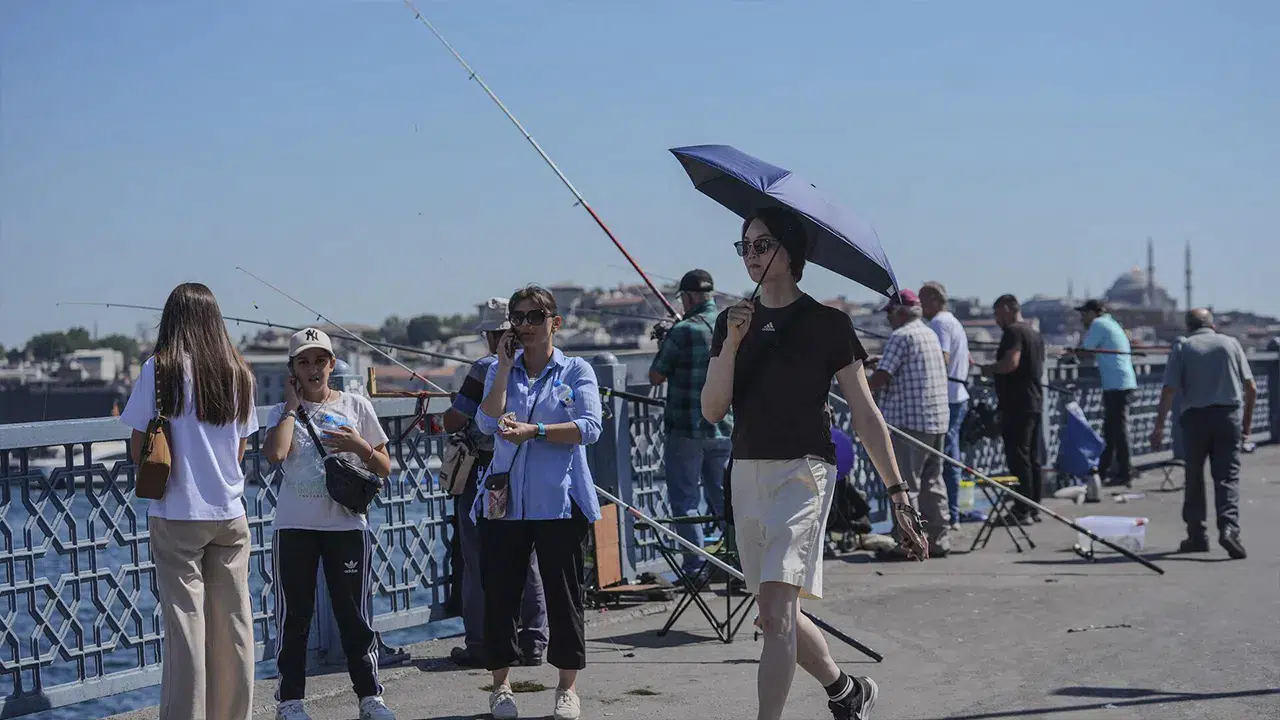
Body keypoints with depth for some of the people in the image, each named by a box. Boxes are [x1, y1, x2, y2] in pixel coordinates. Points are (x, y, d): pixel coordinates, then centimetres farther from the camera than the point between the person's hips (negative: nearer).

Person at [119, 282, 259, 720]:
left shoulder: (159, 370, -7)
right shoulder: (238, 373, 6)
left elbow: (138, 450, -5)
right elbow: (240, 450, 11)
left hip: (178, 515, -4)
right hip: (230, 512, 4)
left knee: (186, 622, -1)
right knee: (233, 622, 10)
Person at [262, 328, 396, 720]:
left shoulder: (356, 405, 6)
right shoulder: (283, 412, 4)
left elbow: (384, 469, 9)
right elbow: (275, 453, -20)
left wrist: (360, 446, -10)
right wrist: (292, 405, -9)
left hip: (347, 526, 1)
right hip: (295, 527, 0)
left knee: (354, 614, 4)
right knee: (294, 616, 3)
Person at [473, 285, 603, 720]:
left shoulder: (576, 371, 5)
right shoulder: (500, 371, 12)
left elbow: (590, 427, -10)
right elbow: (487, 423, -4)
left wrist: (534, 431, -20)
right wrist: (505, 366, -5)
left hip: (559, 501, -2)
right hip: (504, 500, 2)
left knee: (564, 593, 1)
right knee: (499, 591, 3)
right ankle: (500, 685, 16)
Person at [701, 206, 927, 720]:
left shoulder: (826, 324, -3)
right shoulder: (733, 322, 10)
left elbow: (865, 415, -2)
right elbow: (712, 411, 1)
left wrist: (898, 493, -6)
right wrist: (732, 343, -12)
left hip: (803, 469, -6)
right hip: (747, 472, 6)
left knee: (777, 606, -19)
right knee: (775, 613, 14)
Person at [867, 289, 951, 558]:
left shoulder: (900, 336, -10)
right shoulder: (930, 334, 17)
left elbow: (882, 377, -14)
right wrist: (883, 363, 27)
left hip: (908, 418, -9)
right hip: (936, 419, 9)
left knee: (905, 484, -5)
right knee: (932, 482, 13)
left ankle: (905, 543, -5)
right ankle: (939, 539, 16)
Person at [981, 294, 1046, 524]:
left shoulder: (1013, 331, -12)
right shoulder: (1035, 333, 18)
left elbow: (1011, 363, -25)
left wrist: (988, 369, -9)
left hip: (1017, 404, -10)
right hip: (1036, 402, 10)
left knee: (1018, 458, -9)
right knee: (1033, 458, 12)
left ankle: (1022, 511, -10)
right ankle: (1034, 508, 15)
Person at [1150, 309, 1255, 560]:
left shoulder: (1182, 347, 4)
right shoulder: (1231, 343, 9)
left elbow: (1169, 390, -6)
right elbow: (1251, 388, 6)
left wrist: (1159, 427, -4)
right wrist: (1247, 423, 16)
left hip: (1195, 417, -1)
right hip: (1229, 416, 1)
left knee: (1194, 478, 12)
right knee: (1227, 477, 0)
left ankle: (1197, 535, 15)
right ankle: (1229, 527, -20)